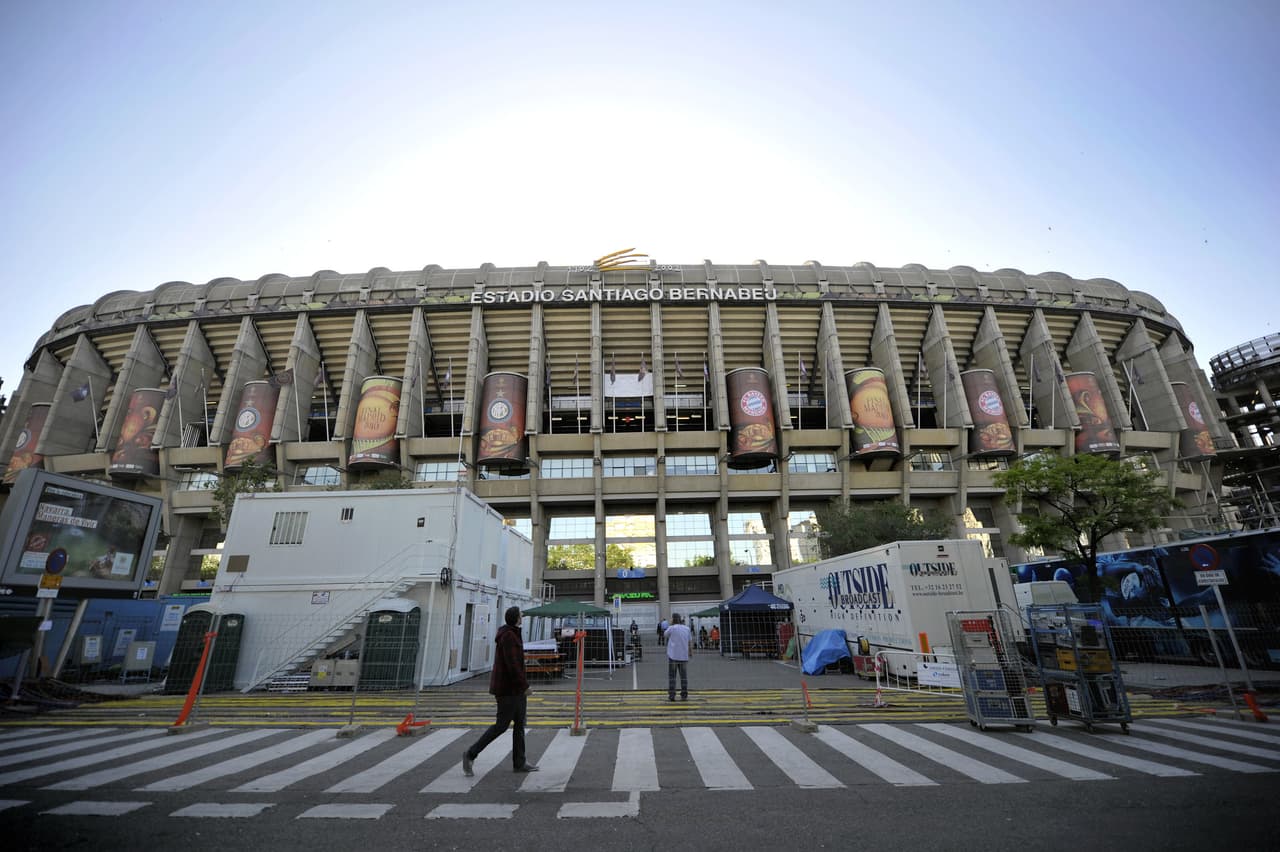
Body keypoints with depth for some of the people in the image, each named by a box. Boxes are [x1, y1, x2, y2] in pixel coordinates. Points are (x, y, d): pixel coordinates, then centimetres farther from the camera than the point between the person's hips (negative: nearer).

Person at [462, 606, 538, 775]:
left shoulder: (512, 634, 12)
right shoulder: (508, 636, -19)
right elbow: (512, 664, -25)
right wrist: (524, 685, -20)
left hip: (515, 688, 9)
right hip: (507, 688, -9)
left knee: (520, 723, 10)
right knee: (501, 725, -1)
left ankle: (519, 763, 16)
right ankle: (471, 754, 11)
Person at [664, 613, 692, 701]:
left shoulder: (671, 628, -8)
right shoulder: (687, 629, 4)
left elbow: (665, 635, 12)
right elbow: (690, 642, 11)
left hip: (673, 656, -3)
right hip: (684, 656, 3)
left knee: (671, 676, 5)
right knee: (684, 676, 10)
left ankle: (671, 695, 1)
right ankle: (684, 695, 7)